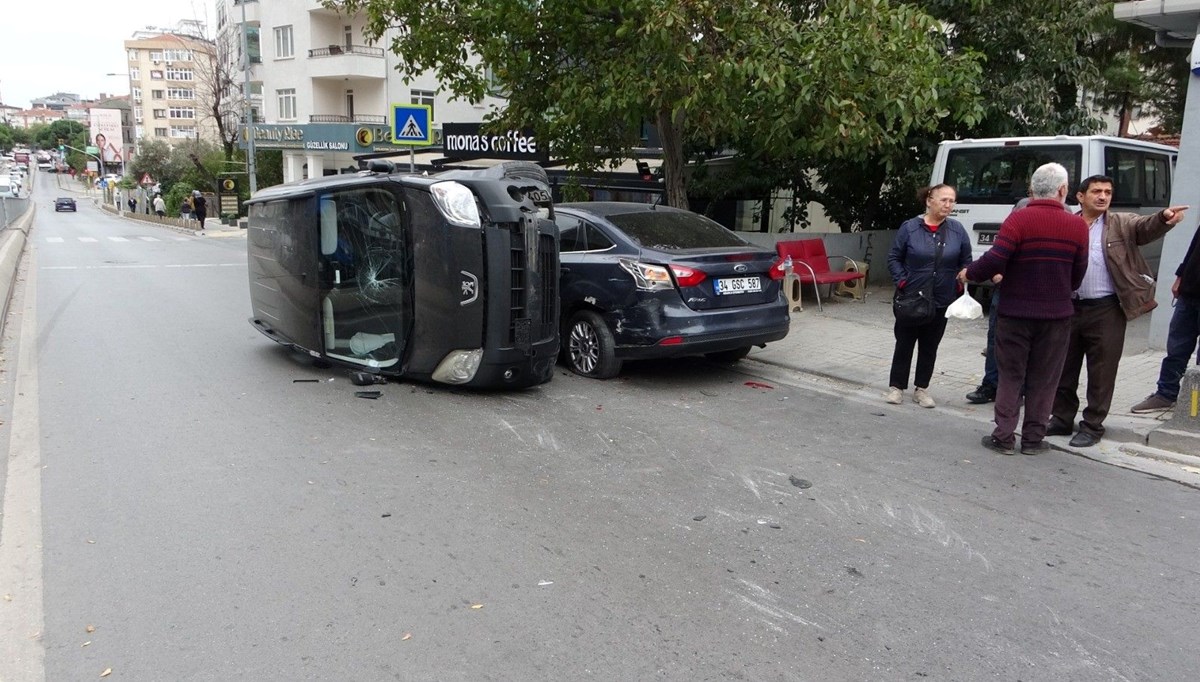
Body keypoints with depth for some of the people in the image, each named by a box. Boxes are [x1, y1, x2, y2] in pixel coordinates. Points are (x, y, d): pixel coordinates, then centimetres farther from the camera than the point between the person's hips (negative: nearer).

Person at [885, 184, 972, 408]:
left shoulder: (957, 230, 0)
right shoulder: (910, 227, -7)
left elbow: (966, 261, 9)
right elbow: (894, 258, -1)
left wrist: (959, 284, -3)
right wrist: (901, 281, -12)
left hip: (942, 301, 2)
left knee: (930, 347, 11)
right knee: (904, 343, 6)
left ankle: (922, 389, 22)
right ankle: (896, 386, 17)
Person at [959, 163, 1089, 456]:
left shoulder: (1018, 220, -12)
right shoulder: (1077, 226, -2)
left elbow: (995, 260, -20)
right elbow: (1078, 273, 4)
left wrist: (969, 273, -2)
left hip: (1016, 312, -2)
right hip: (1056, 314, 2)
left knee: (1010, 376, 8)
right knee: (1043, 379, 11)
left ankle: (1003, 437, 9)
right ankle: (1033, 438, 16)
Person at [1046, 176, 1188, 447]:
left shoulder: (1122, 224, 4)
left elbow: (1147, 227, -15)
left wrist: (1165, 218, -36)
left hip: (1106, 310, -2)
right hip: (1068, 308, 2)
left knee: (1101, 372, 4)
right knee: (1064, 369, 11)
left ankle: (1092, 427, 15)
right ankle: (1062, 419, 25)